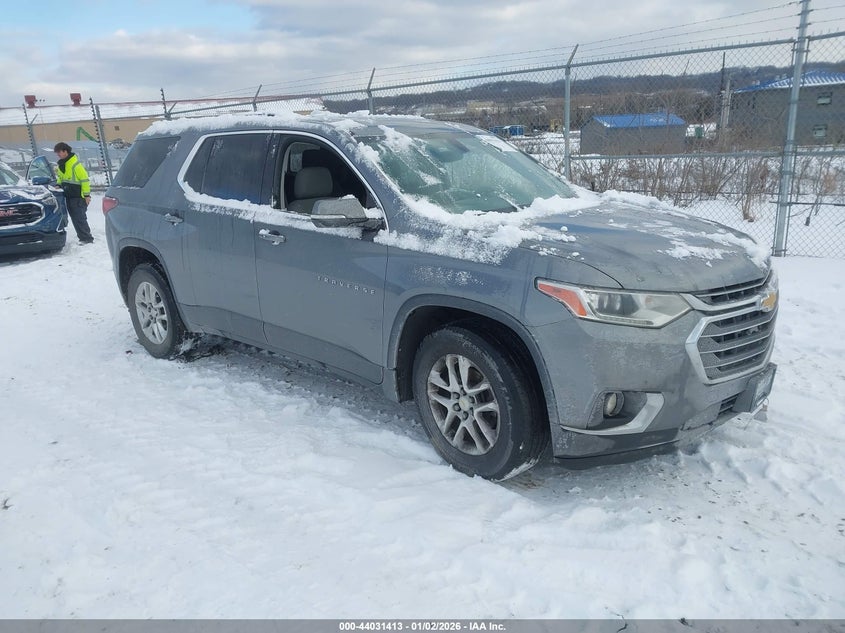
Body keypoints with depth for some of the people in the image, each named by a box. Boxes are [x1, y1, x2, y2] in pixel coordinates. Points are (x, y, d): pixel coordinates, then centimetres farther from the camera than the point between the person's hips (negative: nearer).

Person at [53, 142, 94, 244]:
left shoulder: (75, 164, -17)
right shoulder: (61, 164, 11)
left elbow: (84, 179, -17)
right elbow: (60, 177, 27)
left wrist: (87, 195, -17)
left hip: (78, 196, -9)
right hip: (69, 196, 9)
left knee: (80, 218, -10)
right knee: (75, 218, 11)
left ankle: (87, 238, -5)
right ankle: (82, 237, 17)